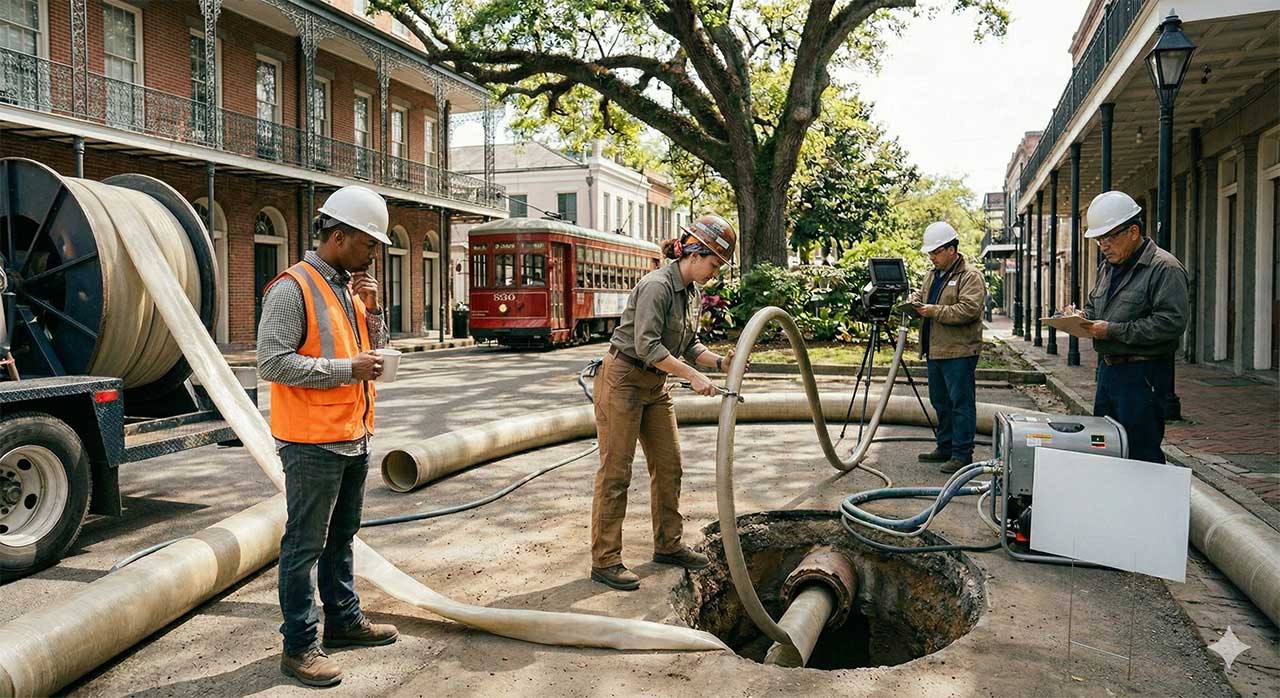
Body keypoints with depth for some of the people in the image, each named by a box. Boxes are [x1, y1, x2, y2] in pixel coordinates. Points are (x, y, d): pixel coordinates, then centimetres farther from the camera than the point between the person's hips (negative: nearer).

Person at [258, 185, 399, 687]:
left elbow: (373, 350, 16)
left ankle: (344, 619, 34)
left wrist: (371, 311, -1)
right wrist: (346, 369, -22)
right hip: (312, 442, -8)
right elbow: (272, 362, -21)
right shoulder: (293, 289, -14)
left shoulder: (351, 287, 11)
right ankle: (299, 646, 12)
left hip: (354, 437, 9)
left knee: (341, 537, 20)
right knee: (304, 546, 1)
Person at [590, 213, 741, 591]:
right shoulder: (658, 285, -21)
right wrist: (692, 375, -28)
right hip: (621, 380, -9)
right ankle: (605, 561, 4)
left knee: (669, 465, 12)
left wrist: (719, 361, -4)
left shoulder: (693, 293, 8)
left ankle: (667, 545, 26)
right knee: (615, 472, -5)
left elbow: (689, 345, 12)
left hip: (654, 386, 9)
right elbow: (646, 344, -27)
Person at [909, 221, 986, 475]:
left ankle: (962, 454, 1)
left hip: (959, 352, -9)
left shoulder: (970, 276, -11)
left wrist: (935, 311, -20)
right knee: (941, 403, 17)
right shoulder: (933, 274, 16)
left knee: (961, 403, -4)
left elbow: (969, 310, -22)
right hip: (934, 350, 9)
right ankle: (945, 447, 28)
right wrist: (915, 299, 6)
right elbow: (921, 292, 29)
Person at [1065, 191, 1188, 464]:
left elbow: (1172, 323, -21)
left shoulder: (1164, 268, -11)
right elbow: (1093, 306, 28)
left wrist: (1113, 331, -20)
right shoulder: (1109, 269, 16)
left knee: (1142, 454, -3)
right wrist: (1079, 317, 4)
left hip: (1142, 375, -9)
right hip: (1108, 369, 9)